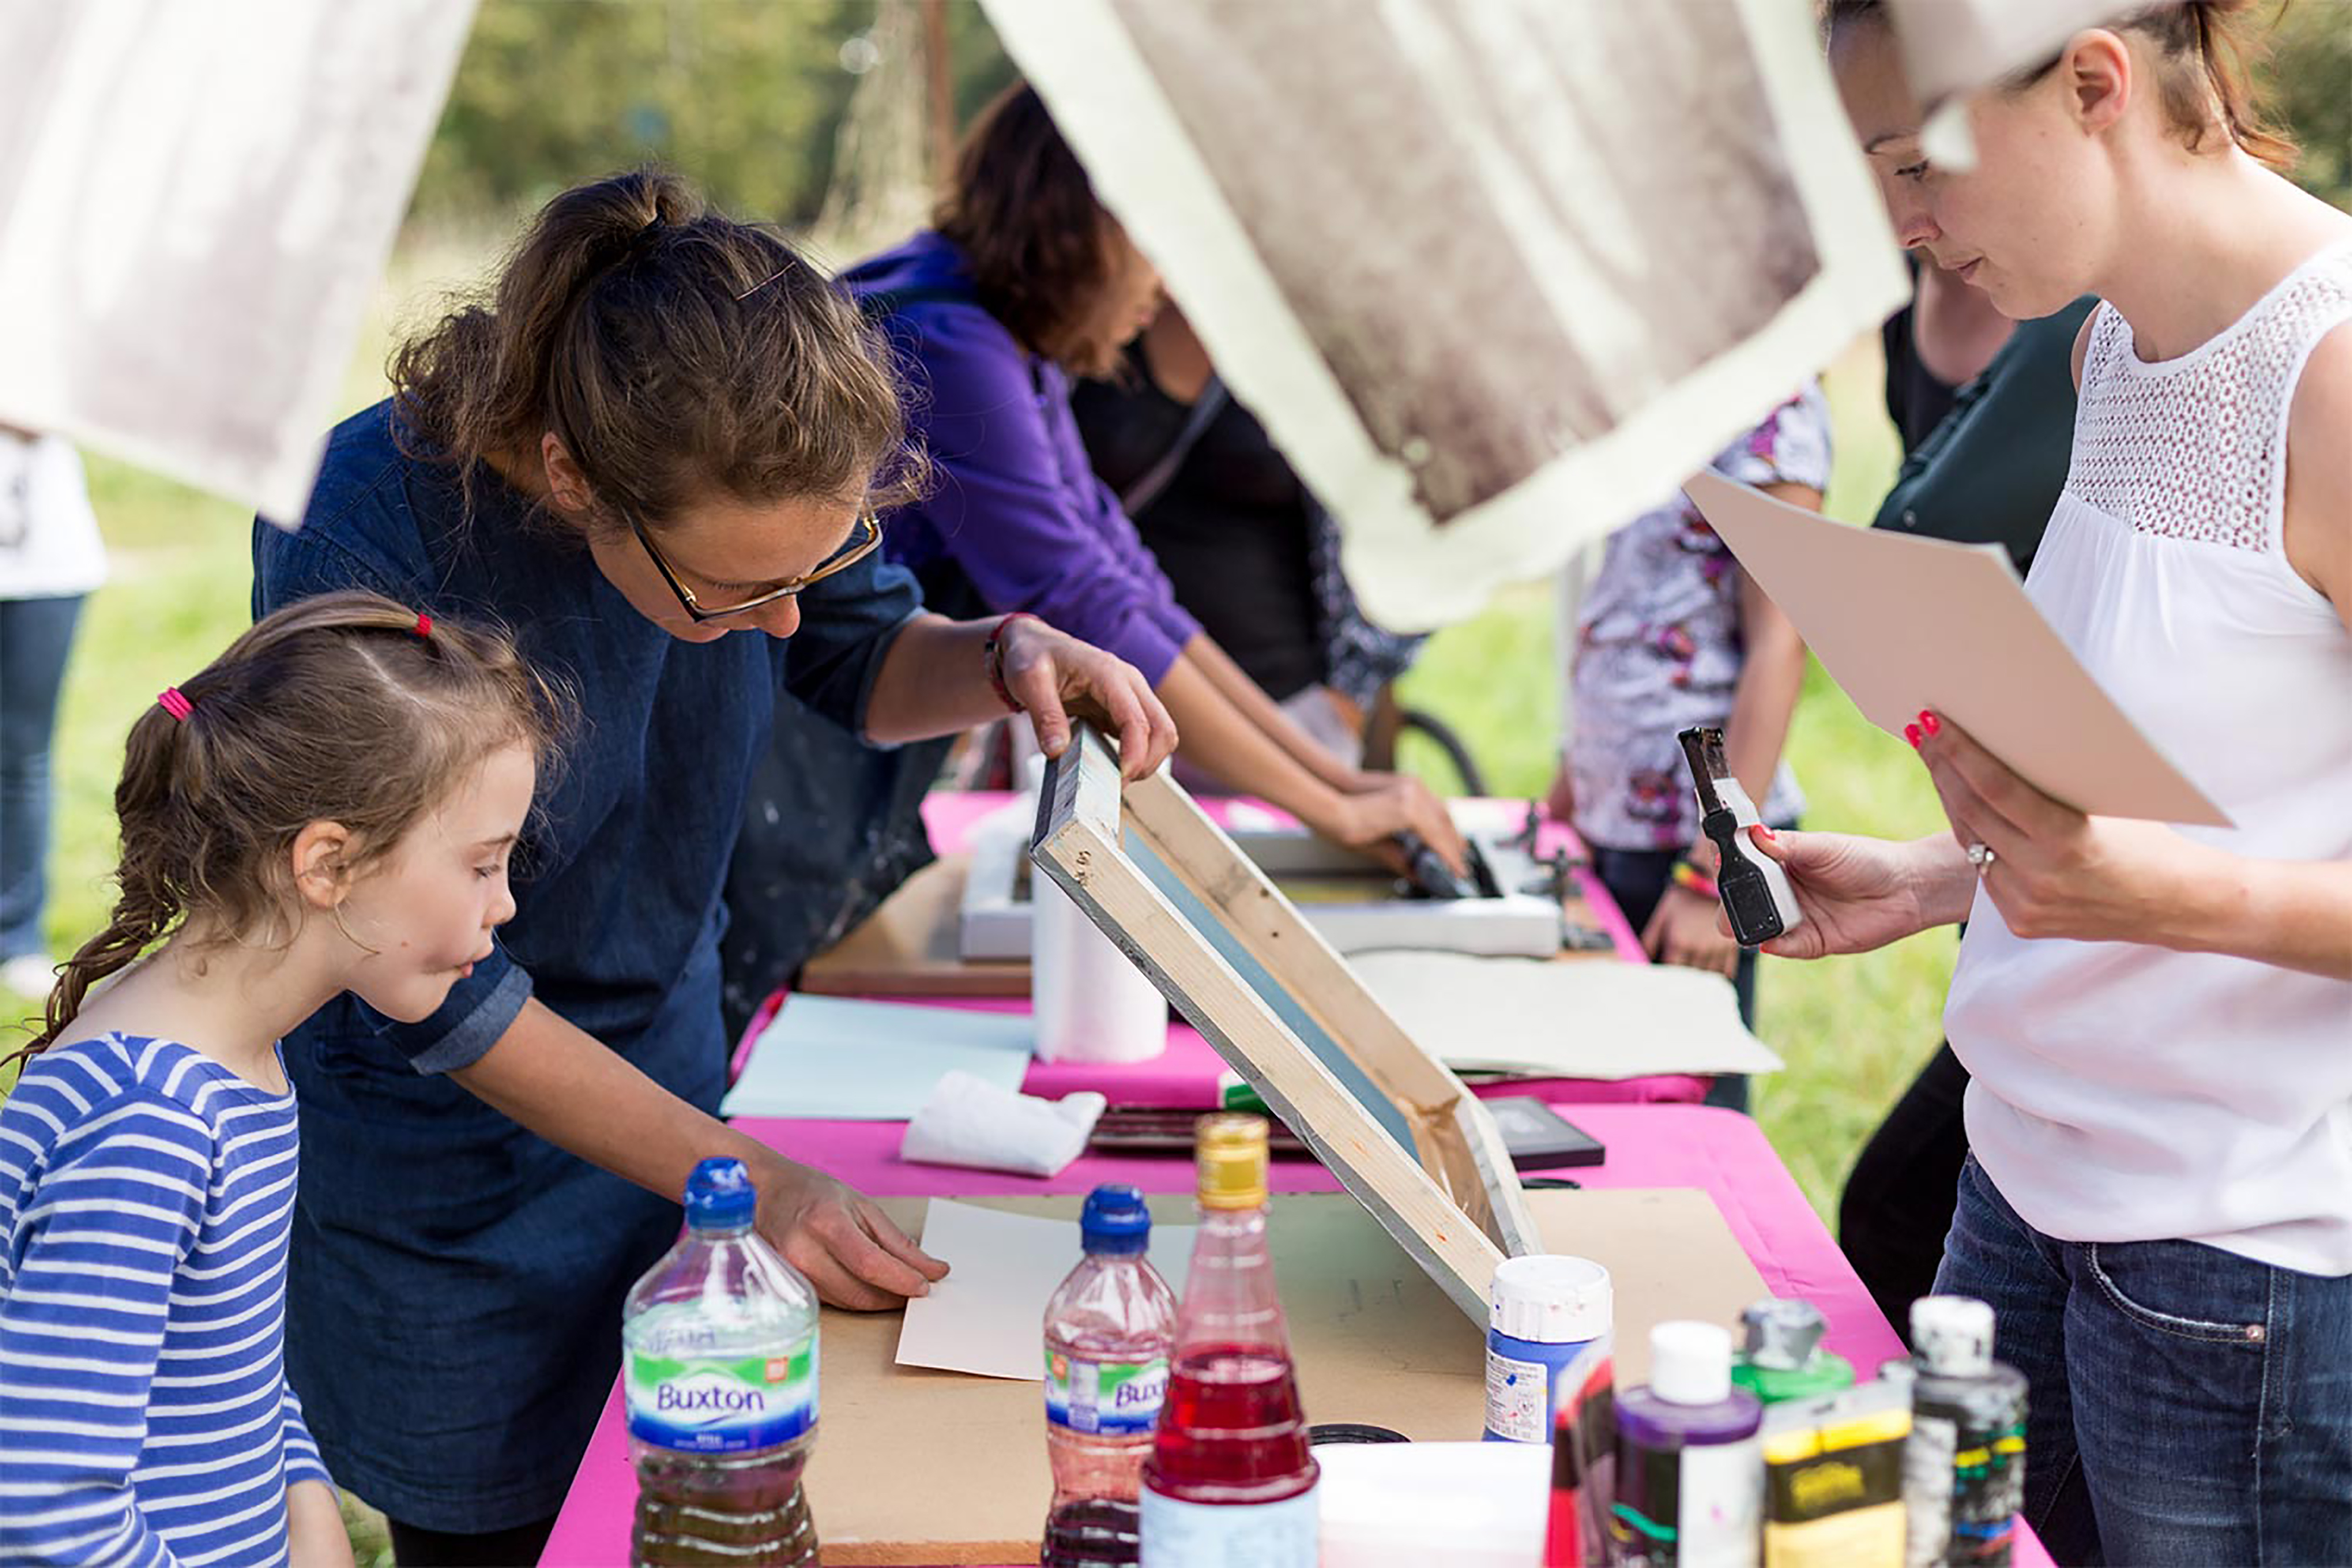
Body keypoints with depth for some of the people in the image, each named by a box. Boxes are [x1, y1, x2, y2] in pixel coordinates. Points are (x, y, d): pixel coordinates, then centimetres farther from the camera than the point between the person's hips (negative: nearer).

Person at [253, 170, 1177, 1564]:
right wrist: (740, 1176, -25)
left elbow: (862, 662, 2)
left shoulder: (755, 464, -19)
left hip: (667, 1078, 5)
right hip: (446, 1149, -4)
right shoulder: (362, 550, -32)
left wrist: (1009, 660, -21)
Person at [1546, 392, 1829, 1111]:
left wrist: (1711, 875, -18)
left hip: (1692, 828, -8)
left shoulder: (1770, 402, -14)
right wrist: (1571, 782, 22)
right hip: (1612, 818, 8)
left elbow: (1778, 645, -17)